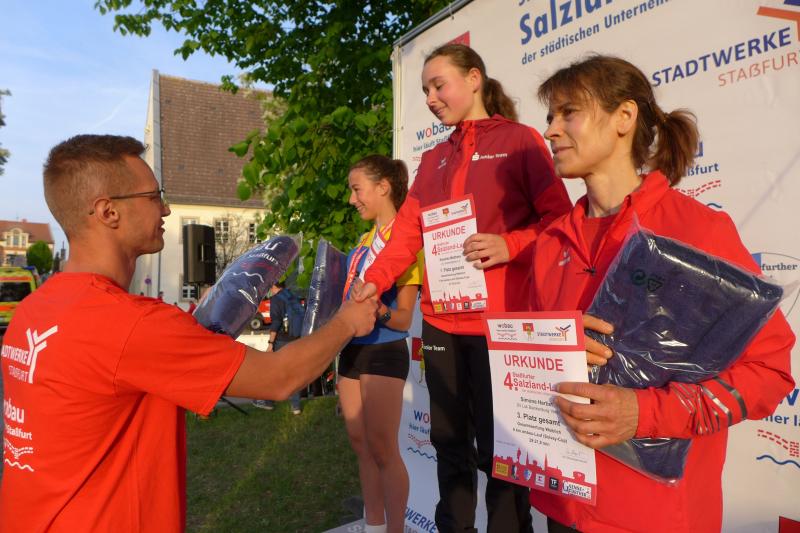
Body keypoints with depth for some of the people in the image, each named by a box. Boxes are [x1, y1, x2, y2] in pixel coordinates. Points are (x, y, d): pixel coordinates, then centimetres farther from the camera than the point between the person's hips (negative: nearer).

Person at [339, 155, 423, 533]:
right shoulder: (365, 240, 12)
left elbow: (403, 318, -15)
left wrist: (377, 309, -31)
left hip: (385, 351, -8)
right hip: (352, 348, 8)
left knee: (383, 447, -1)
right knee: (360, 444, 15)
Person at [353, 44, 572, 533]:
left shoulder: (520, 140, 3)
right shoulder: (434, 159, 17)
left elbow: (560, 218, -2)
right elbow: (408, 230, 9)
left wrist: (511, 245, -19)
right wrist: (375, 281, -5)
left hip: (499, 322, -5)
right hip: (440, 321, 6)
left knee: (497, 447, 3)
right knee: (449, 441, 16)